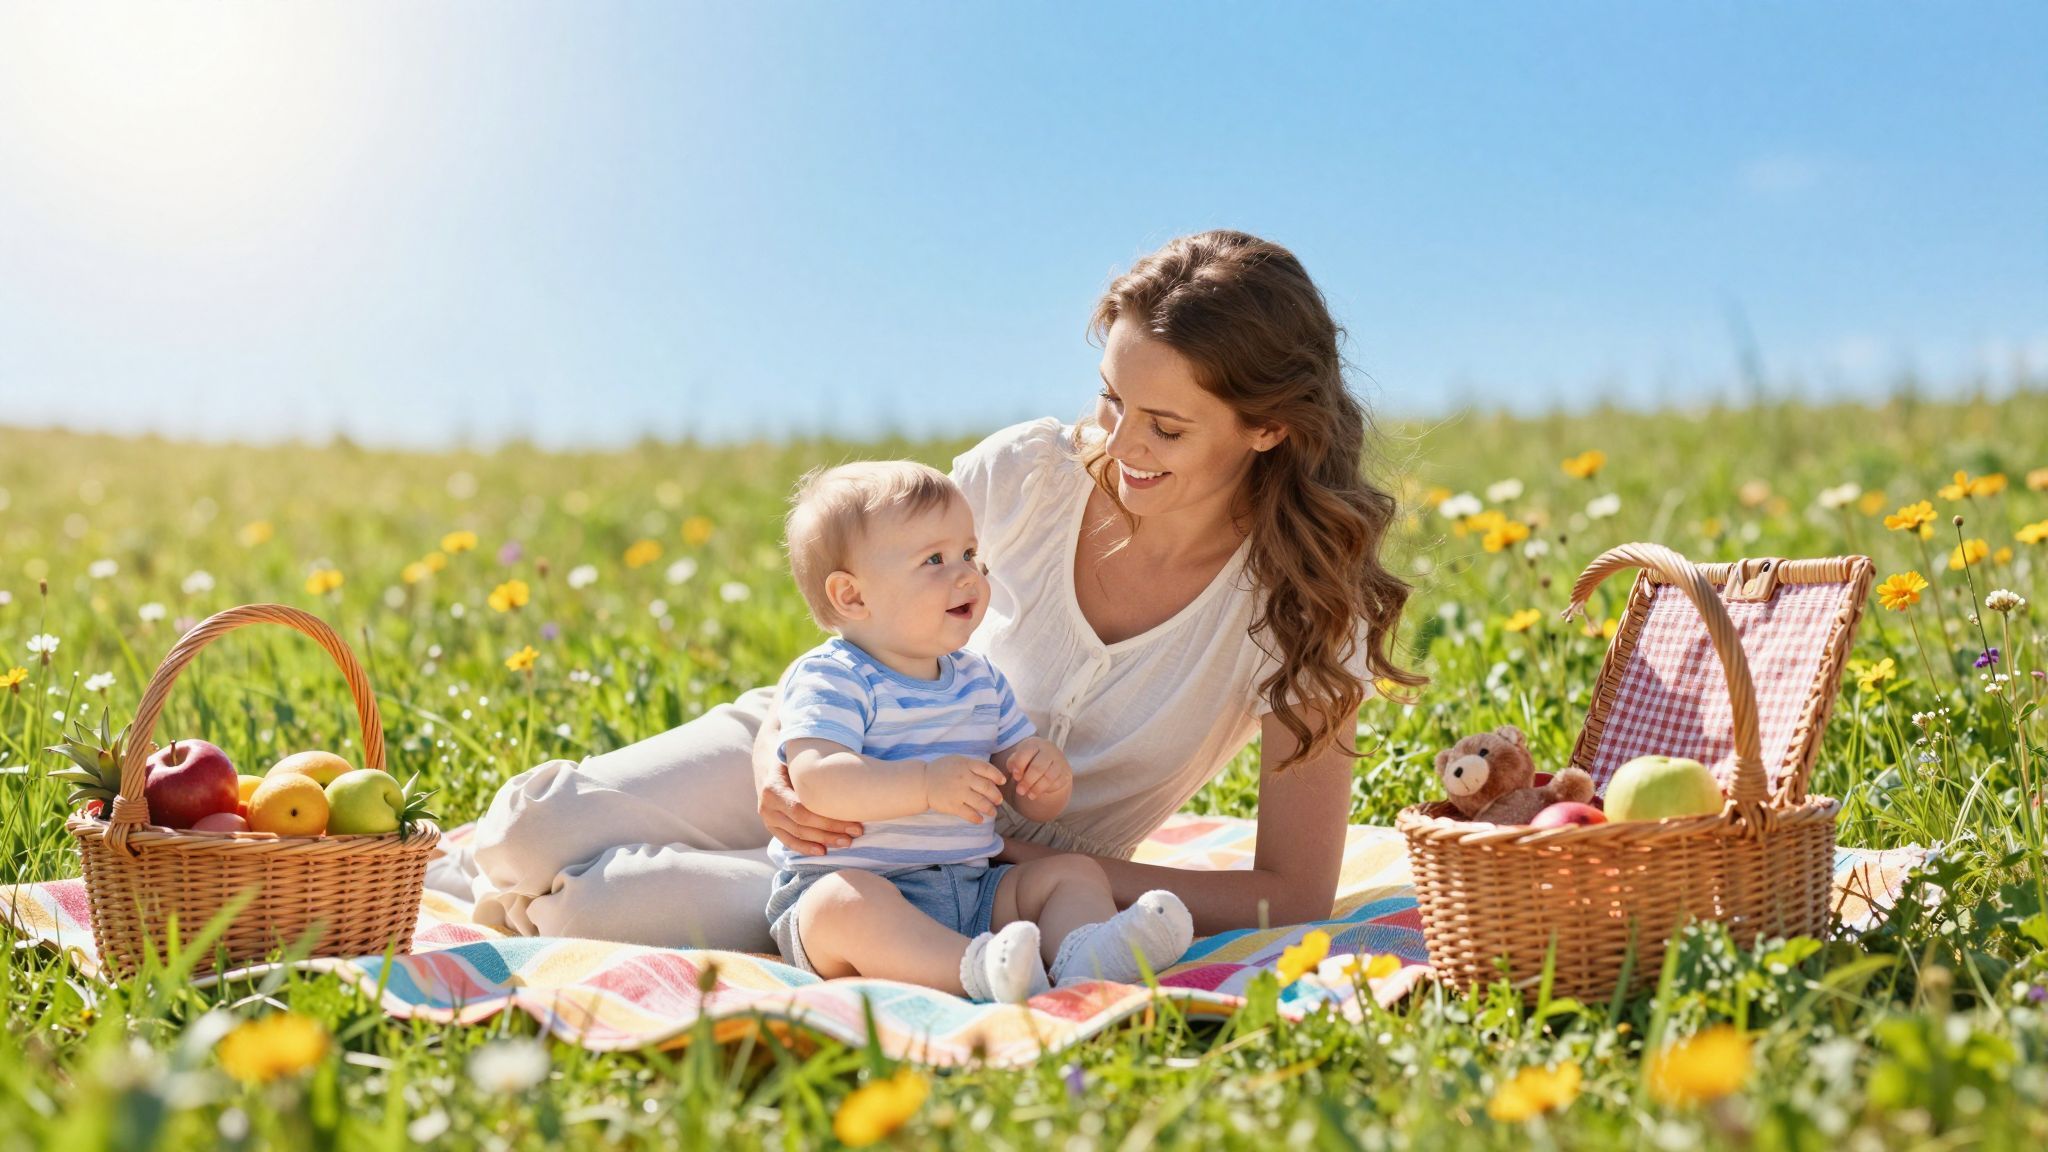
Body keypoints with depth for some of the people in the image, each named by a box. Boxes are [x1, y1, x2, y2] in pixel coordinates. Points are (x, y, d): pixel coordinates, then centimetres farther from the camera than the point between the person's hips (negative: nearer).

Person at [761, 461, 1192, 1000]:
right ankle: (976, 971, -55)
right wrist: (927, 784, -32)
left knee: (1075, 871, -4)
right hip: (858, 884, -7)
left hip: (970, 890, 7)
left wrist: (1050, 775, -8)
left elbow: (1034, 806, 16)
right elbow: (817, 781, -25)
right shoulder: (828, 680, -7)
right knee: (843, 900, -37)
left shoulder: (981, 681, 15)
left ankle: (1084, 955, -36)